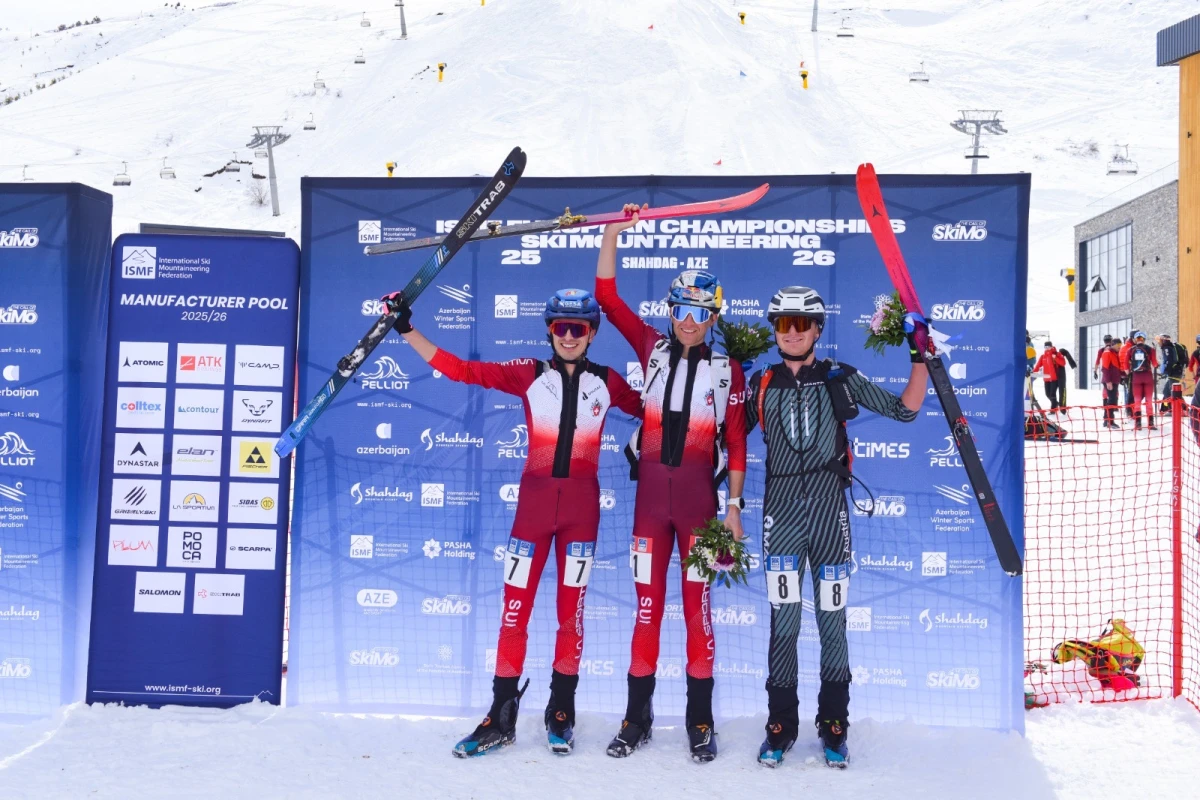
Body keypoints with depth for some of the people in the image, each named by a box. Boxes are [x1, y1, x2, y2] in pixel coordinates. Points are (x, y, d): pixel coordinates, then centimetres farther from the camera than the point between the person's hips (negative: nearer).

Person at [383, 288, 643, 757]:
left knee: (571, 611, 7)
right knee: (514, 607, -1)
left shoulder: (608, 383, 4)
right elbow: (461, 370, -5)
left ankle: (561, 712, 21)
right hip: (535, 499, 0)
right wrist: (407, 330, -9)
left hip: (582, 504, 1)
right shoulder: (529, 374, 0)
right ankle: (502, 717, 10)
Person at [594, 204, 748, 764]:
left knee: (697, 603, 3)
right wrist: (612, 233, -5)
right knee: (647, 602, 6)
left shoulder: (727, 370, 3)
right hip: (650, 492, 1)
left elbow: (736, 442, 3)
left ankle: (700, 721, 13)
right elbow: (606, 296, 1)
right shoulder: (653, 350, 6)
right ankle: (637, 717, 16)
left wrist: (734, 504, -2)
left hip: (699, 496, -1)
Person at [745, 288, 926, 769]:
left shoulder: (840, 380, 7)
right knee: (783, 618, -2)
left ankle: (833, 725, 17)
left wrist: (921, 356, -1)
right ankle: (780, 726, 11)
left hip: (829, 504, 0)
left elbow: (905, 410, 6)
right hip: (781, 505, 1)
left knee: (833, 617, 2)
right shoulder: (762, 385, 10)